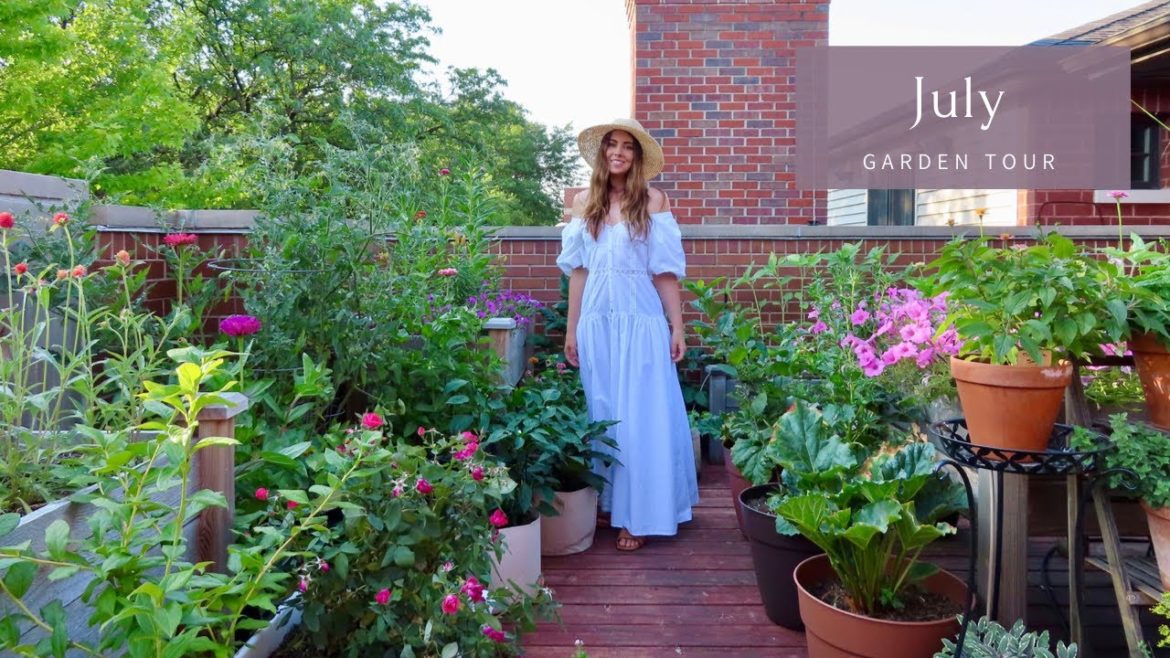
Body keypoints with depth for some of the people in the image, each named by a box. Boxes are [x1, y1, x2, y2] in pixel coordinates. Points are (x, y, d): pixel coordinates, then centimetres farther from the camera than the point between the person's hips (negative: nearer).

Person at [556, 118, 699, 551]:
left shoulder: (654, 201, 0)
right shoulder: (584, 202, 8)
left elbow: (665, 271, -2)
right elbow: (578, 270, 9)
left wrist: (677, 327, -4)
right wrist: (571, 329, 8)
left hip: (641, 319, -3)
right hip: (596, 320, 3)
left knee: (641, 415, 1)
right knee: (601, 414, 10)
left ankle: (639, 514, 9)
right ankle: (606, 502, 24)